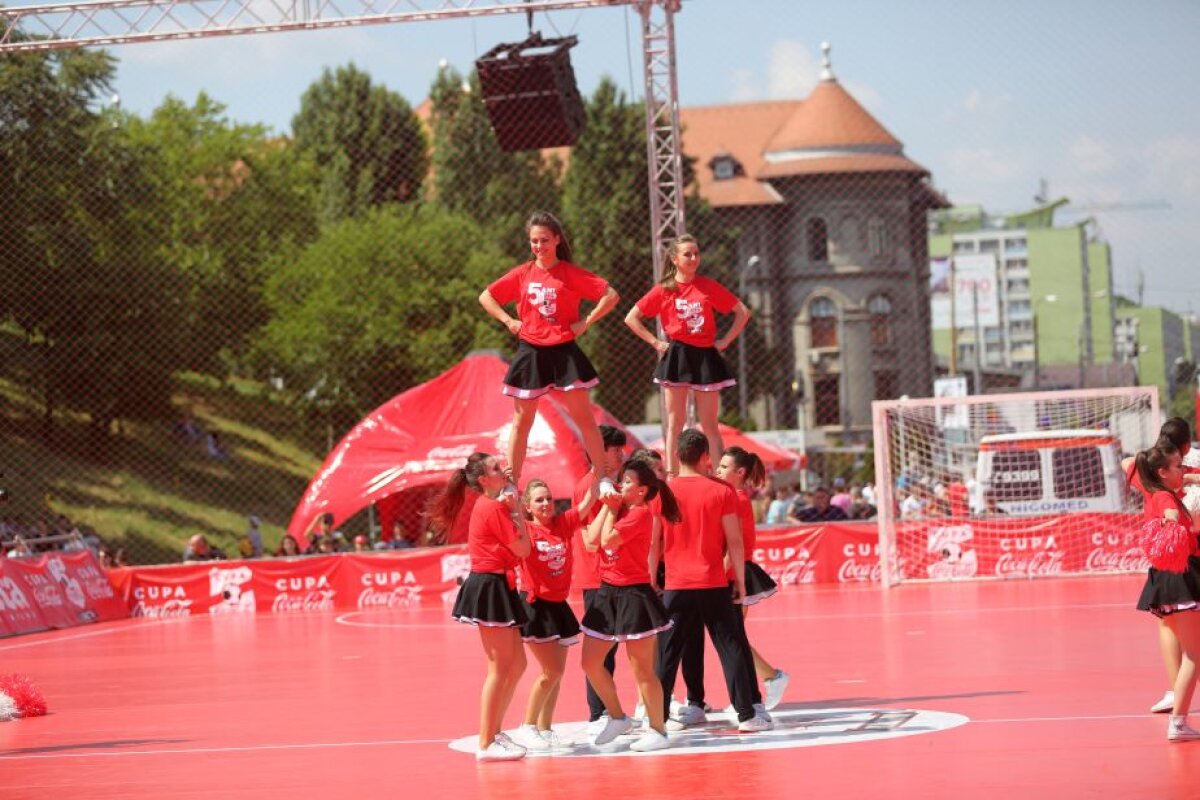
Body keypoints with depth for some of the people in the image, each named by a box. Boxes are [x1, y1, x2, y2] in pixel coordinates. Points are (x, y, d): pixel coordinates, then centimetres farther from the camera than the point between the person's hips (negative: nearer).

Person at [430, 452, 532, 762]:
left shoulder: (487, 506, 16)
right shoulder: (494, 508, -14)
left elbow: (516, 547, 12)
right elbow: (522, 548, -14)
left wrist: (511, 510, 5)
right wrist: (516, 512, -4)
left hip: (494, 587, 10)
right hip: (490, 588, -10)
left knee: (517, 664, 15)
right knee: (500, 668, -8)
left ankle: (494, 732, 22)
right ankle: (486, 744, -6)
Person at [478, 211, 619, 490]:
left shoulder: (571, 274, -4)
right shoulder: (522, 274, 4)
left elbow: (611, 295, -4)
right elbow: (486, 297, 13)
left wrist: (586, 322, -8)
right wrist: (509, 321, 2)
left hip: (564, 352, -2)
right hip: (530, 353, 2)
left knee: (584, 418, -2)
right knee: (521, 421, 6)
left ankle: (604, 479, 4)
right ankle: (510, 485, 10)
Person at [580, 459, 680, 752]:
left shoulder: (640, 513, -13)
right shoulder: (619, 511, 12)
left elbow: (607, 541, -21)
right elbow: (592, 541, 1)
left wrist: (612, 510, -7)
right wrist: (607, 506, 1)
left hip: (634, 596, -9)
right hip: (609, 593, 9)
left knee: (642, 669, -3)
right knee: (590, 662, 10)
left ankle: (658, 731, 7)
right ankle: (617, 717, 26)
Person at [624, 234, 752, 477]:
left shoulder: (709, 287, 2)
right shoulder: (663, 290, 0)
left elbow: (743, 312, 8)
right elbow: (631, 318, 4)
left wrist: (726, 340, 1)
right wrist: (656, 342, -2)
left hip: (705, 356, 1)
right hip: (677, 355, -1)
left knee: (709, 424, 4)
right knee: (675, 423, 0)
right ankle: (671, 477, 0)